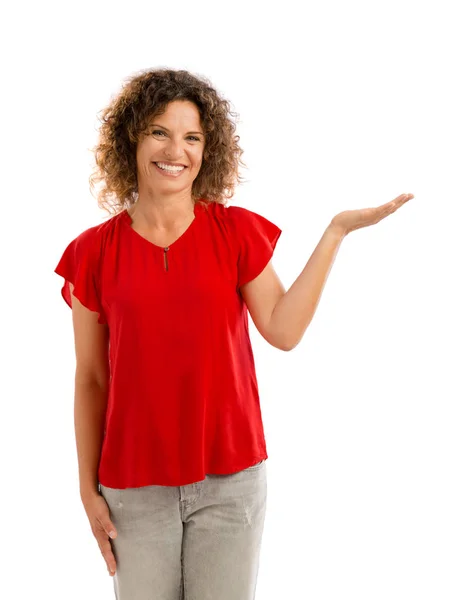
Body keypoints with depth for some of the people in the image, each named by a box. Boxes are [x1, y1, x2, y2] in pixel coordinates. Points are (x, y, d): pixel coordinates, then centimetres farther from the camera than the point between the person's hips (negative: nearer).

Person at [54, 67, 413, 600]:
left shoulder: (236, 231, 1)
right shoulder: (94, 253, -1)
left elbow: (283, 330, -11)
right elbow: (90, 380, 2)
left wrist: (336, 232, -10)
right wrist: (88, 490, 3)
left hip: (230, 480, 0)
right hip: (135, 487, 0)